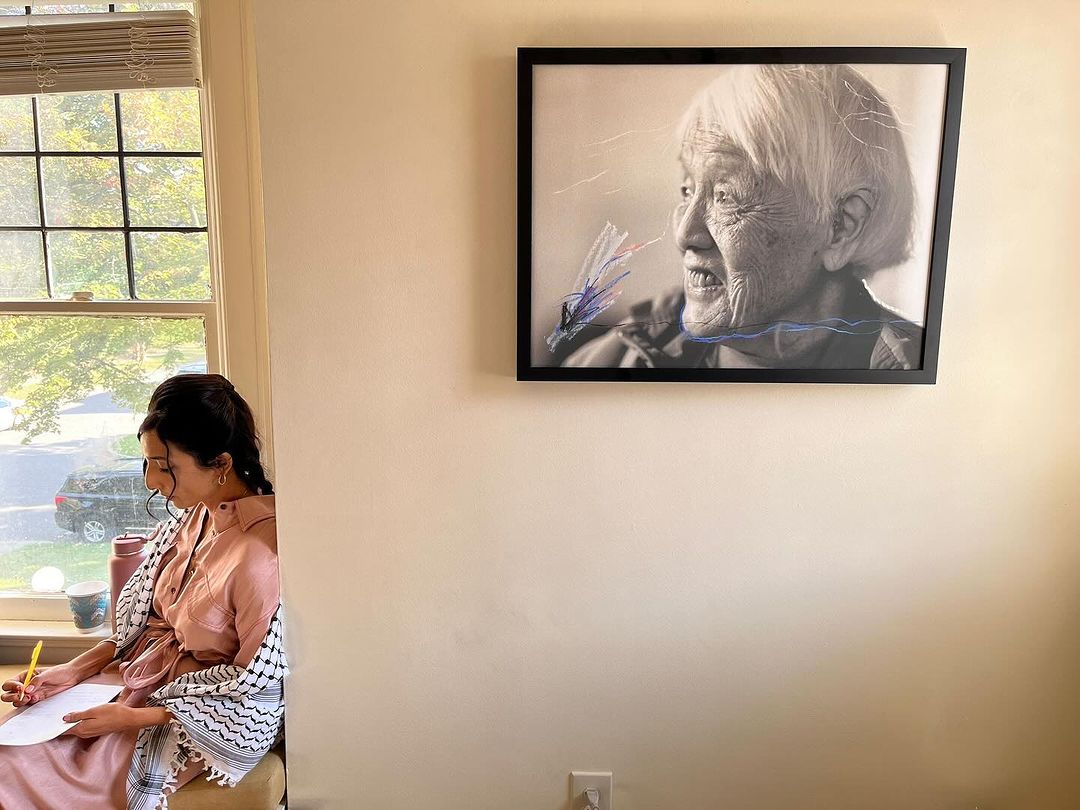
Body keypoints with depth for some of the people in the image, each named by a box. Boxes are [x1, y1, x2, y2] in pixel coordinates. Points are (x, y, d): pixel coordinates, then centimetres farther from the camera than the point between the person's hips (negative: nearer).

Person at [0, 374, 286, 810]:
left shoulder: (262, 553, -30)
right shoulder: (190, 521, -3)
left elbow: (253, 686, -21)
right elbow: (142, 621, 10)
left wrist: (133, 717, -15)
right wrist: (71, 672, 1)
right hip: (143, 685, 7)